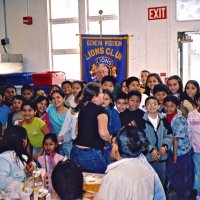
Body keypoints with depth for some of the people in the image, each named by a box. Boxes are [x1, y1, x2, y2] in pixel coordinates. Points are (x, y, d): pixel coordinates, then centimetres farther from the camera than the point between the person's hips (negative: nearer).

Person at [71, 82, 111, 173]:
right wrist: (111, 139, 0)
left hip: (76, 152, 7)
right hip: (92, 154, -7)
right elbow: (103, 133, -20)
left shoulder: (83, 109, 13)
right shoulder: (100, 110, -8)